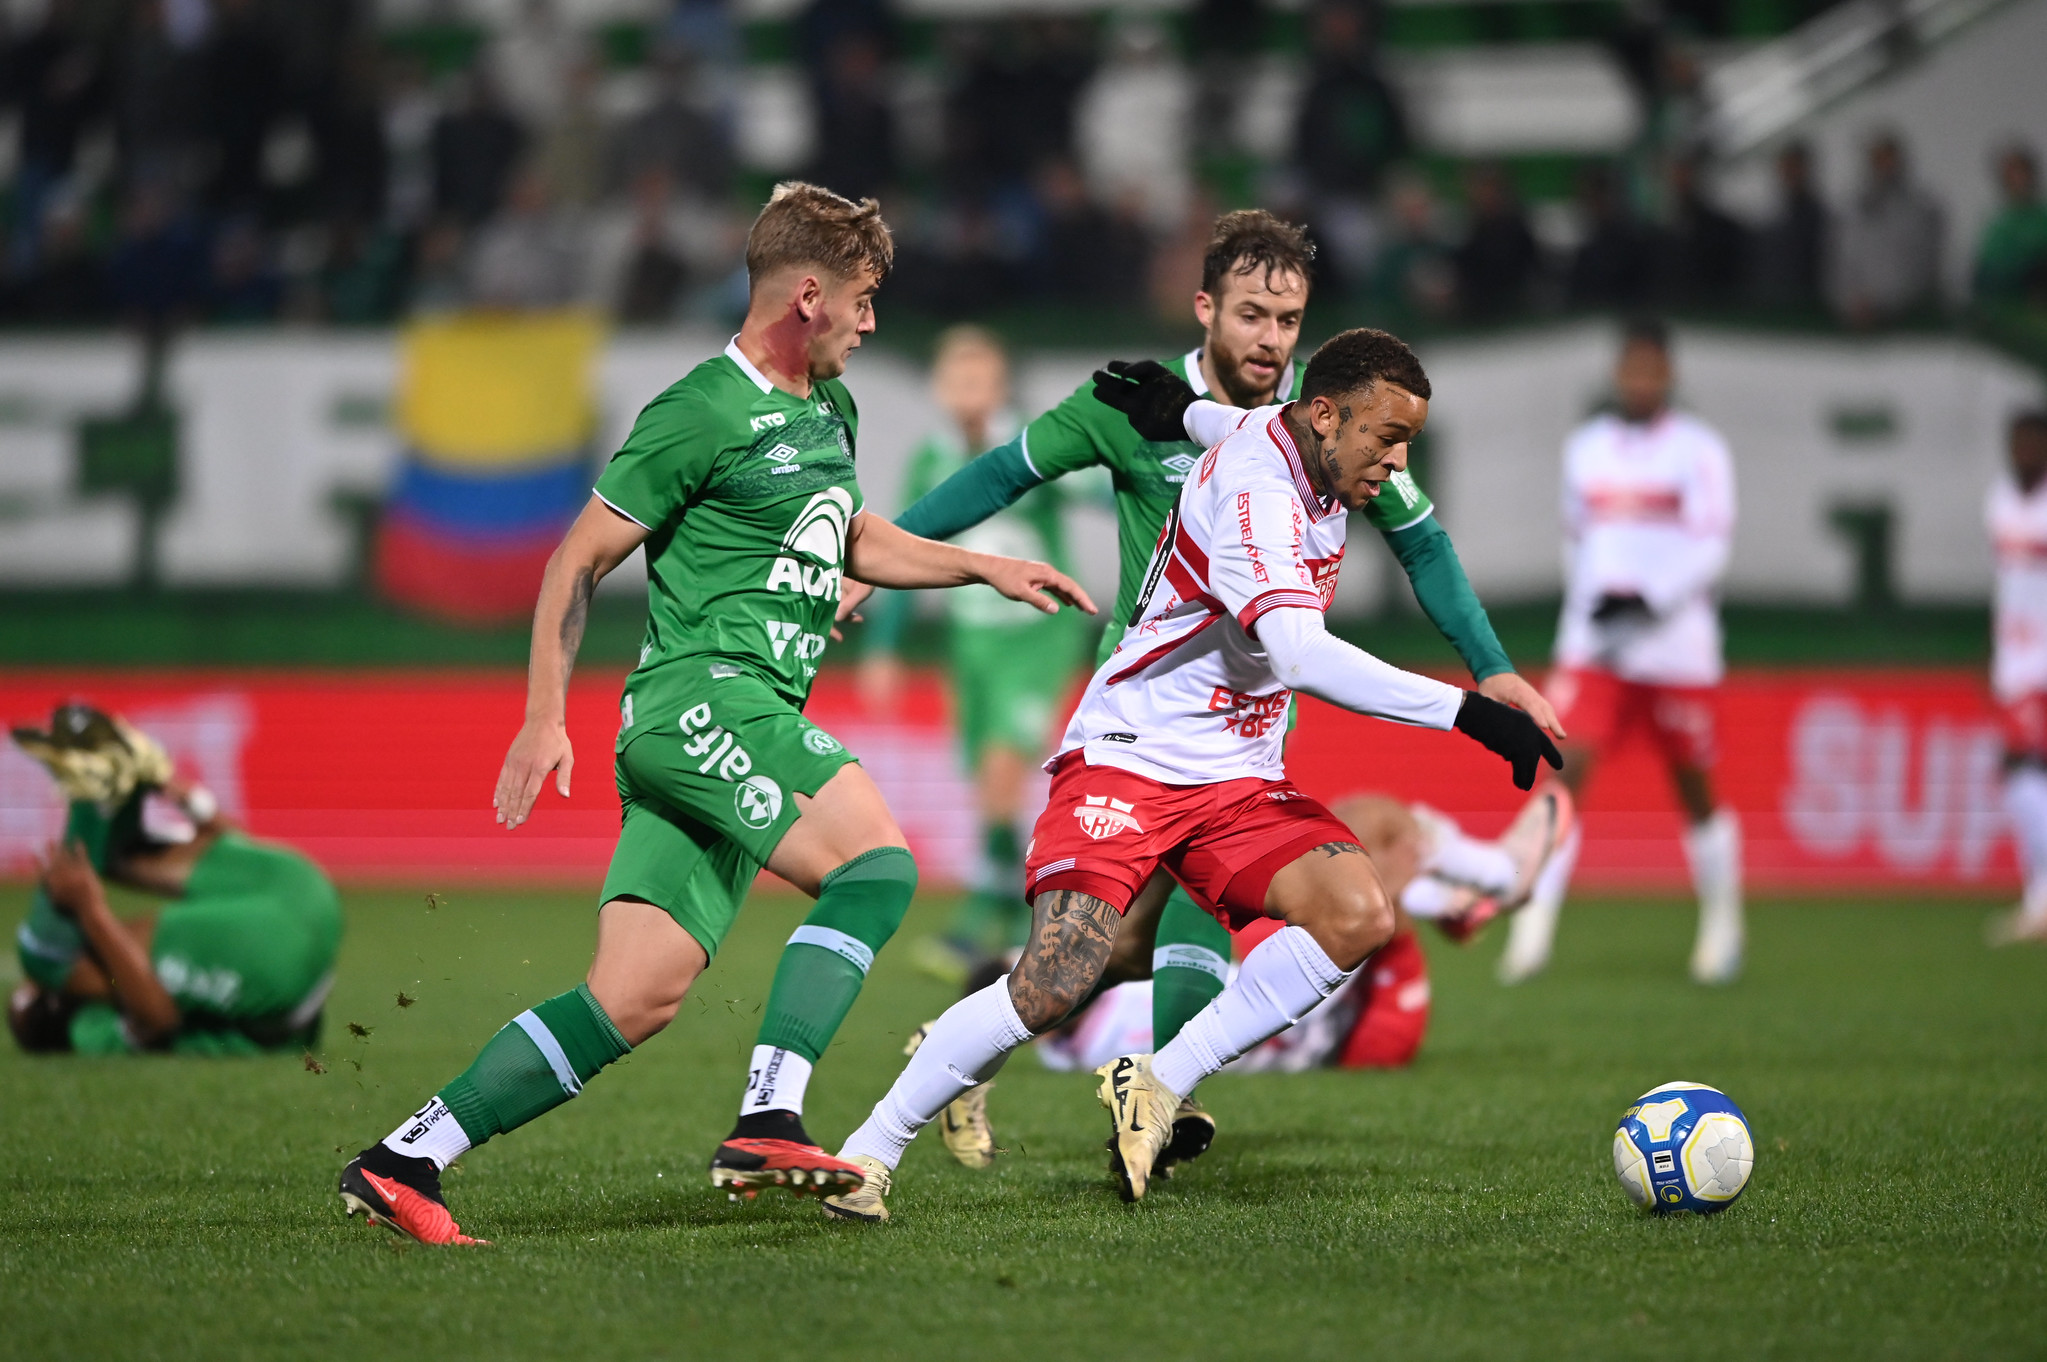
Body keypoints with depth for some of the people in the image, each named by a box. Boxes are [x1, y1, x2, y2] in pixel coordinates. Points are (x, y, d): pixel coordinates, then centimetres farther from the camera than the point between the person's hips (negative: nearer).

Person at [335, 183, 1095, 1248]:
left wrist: (986, 568, 27)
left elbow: (854, 542, 37)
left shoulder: (829, 410, 20)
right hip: (699, 693, -9)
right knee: (876, 858, -24)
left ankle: (402, 1160, 1)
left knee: (637, 999, -1)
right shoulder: (701, 416, -8)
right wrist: (544, 718, -7)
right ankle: (767, 1123, -30)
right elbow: (578, 562, -4)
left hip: (755, 722, 9)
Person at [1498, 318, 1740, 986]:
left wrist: (1649, 603, -20)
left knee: (1695, 791, 7)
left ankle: (1722, 923, 25)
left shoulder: (1698, 450, -3)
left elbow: (1710, 547, -10)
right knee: (1566, 772, -12)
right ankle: (1534, 926, -16)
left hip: (1677, 648, -3)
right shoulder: (1585, 448, 11)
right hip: (1592, 647, 3)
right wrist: (1586, 601, 9)